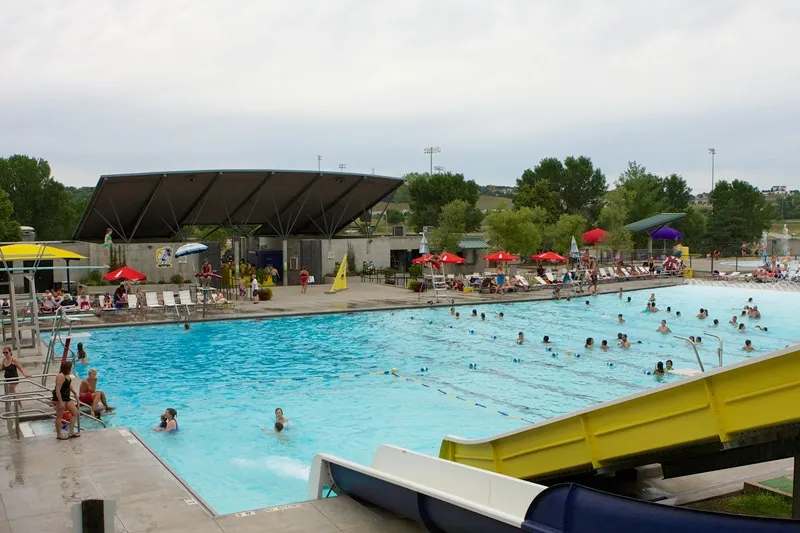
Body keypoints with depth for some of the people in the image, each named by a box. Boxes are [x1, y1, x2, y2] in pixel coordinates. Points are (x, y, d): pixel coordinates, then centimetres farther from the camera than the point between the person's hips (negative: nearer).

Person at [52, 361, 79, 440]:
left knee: (75, 412, 9)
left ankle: (71, 432, 14)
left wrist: (74, 392, 29)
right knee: (59, 416, 1)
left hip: (66, 398, 10)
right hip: (59, 398, -10)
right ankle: (59, 435, 12)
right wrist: (60, 402, -27)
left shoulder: (67, 375, 8)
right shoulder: (61, 376, -22)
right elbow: (57, 390, -26)